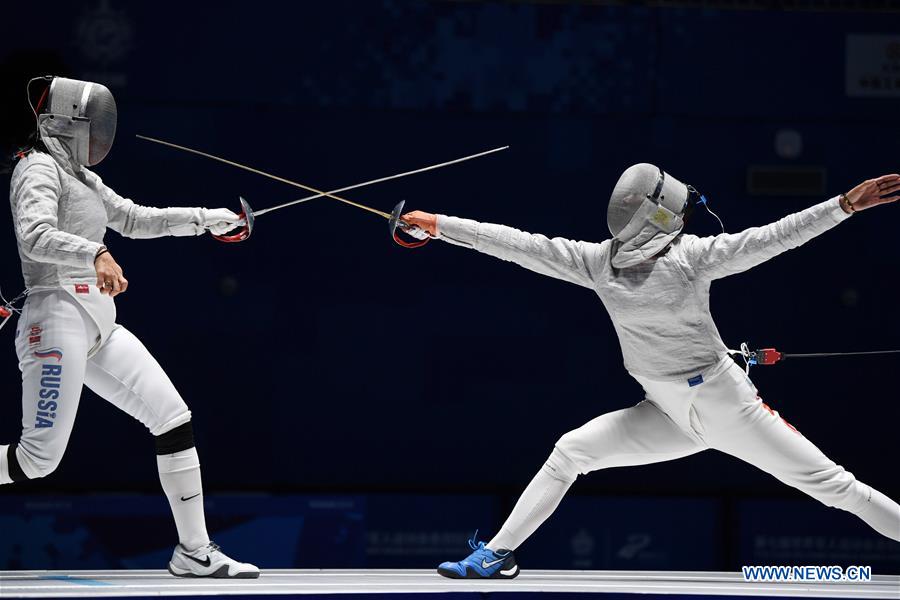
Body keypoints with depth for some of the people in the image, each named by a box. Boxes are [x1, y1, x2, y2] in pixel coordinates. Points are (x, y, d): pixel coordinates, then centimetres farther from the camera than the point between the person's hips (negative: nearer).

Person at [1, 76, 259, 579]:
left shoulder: (78, 176, 19)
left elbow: (135, 219, 29)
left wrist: (204, 218, 22)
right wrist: (96, 254, -40)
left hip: (99, 328, 9)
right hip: (58, 321, -9)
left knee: (175, 420, 0)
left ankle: (195, 552, 4)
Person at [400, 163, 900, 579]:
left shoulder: (690, 255, -15)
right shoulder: (598, 260, -4)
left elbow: (772, 238, -20)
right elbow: (522, 246, -6)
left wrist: (847, 204, -29)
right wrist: (439, 225, -8)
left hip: (725, 404, -4)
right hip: (670, 413, 4)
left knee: (830, 484, -5)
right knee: (570, 452, -3)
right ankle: (498, 555, 6)